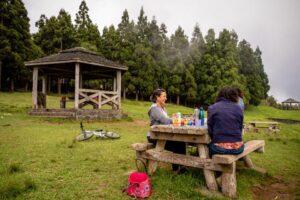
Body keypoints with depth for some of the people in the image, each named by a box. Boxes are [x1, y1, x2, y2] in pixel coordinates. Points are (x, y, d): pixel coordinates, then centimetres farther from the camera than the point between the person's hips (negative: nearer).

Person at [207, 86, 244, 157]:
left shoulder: (212, 108, -2)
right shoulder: (238, 108, 4)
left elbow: (210, 130, -2)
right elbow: (240, 129, 11)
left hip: (219, 148, -3)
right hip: (237, 147, 3)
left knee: (208, 146, 28)